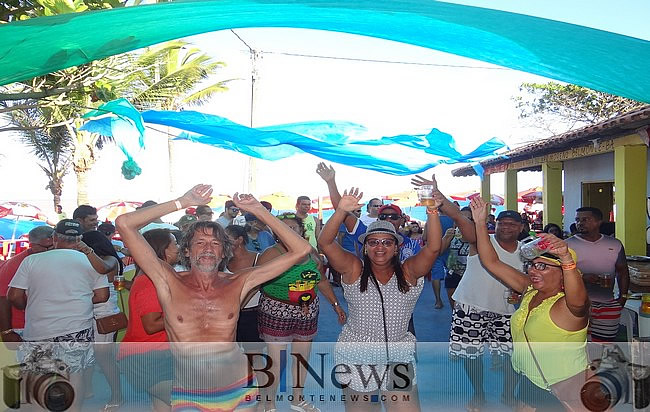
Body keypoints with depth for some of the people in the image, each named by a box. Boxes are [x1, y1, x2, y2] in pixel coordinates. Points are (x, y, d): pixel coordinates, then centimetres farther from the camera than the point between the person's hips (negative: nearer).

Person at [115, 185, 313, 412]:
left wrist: (259, 210, -10)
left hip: (238, 389, 2)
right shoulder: (169, 283, -9)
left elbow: (301, 250, -8)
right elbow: (124, 224, -15)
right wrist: (181, 203, -14)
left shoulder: (237, 284, -6)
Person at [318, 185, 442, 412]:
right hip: (356, 358, 0)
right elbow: (325, 242, -15)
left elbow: (433, 247, -16)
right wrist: (341, 211, -28)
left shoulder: (409, 273, -2)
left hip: (399, 359, 1)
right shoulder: (354, 270, -5)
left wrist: (432, 211, -29)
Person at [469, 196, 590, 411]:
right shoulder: (529, 290, -1)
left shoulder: (568, 304, -20)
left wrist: (567, 258, -61)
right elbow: (492, 263, -2)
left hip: (566, 391, -6)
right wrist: (480, 223, -9)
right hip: (529, 383, 7)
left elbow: (578, 299, -45)